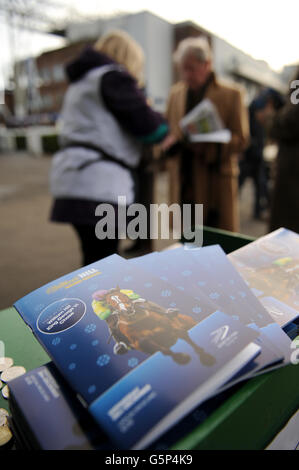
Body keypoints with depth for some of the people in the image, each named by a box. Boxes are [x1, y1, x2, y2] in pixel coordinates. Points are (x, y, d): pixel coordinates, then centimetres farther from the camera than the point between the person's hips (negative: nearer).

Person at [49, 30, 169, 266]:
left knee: (95, 260, 16)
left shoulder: (80, 81, 26)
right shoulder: (113, 76, -4)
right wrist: (163, 123, 11)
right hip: (98, 183, -10)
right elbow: (147, 125, -12)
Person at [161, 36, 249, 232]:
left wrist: (206, 145, -20)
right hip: (184, 184, 4)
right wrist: (169, 140, -5)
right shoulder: (176, 93, 13)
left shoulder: (231, 94, -1)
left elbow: (241, 139, -4)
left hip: (216, 182, -4)